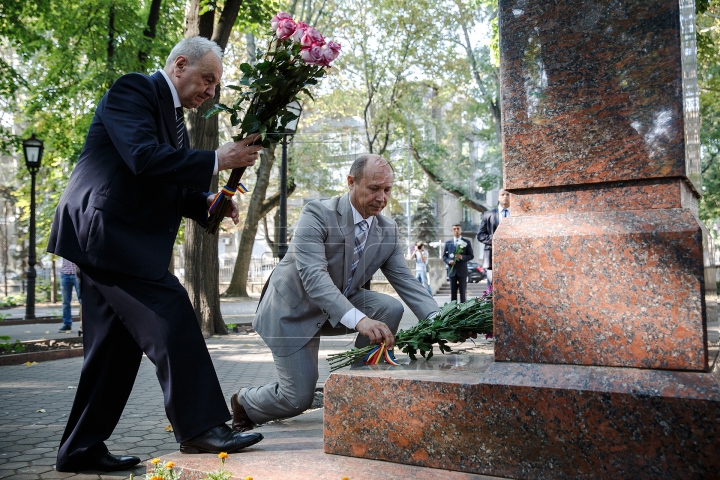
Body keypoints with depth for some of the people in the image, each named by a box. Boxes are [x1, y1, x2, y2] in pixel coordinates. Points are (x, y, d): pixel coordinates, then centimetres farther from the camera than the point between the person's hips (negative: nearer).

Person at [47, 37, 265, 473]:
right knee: (172, 316, -15)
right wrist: (217, 160, -19)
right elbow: (143, 157, -22)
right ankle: (200, 427, -8)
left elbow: (170, 188, 22)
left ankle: (82, 449, 19)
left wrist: (208, 204, 3)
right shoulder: (132, 90, -6)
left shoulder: (174, 115, 21)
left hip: (116, 240, 10)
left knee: (117, 346, 10)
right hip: (105, 229, -10)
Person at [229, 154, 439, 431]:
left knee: (390, 308, -21)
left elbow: (406, 282, -8)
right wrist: (359, 320, -51)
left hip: (341, 306, 6)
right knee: (298, 399, -5)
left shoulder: (388, 231, -6)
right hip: (294, 310, -5)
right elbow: (313, 275, -38)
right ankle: (243, 401, 29)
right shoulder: (317, 215, -25)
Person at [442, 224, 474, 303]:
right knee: (453, 292, 4)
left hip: (462, 270, -2)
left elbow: (471, 256, 3)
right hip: (452, 270, 2)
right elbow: (444, 256, 12)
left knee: (462, 292, 1)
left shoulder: (467, 242, 5)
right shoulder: (448, 243, 11)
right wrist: (448, 261, -9)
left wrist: (462, 257, -15)